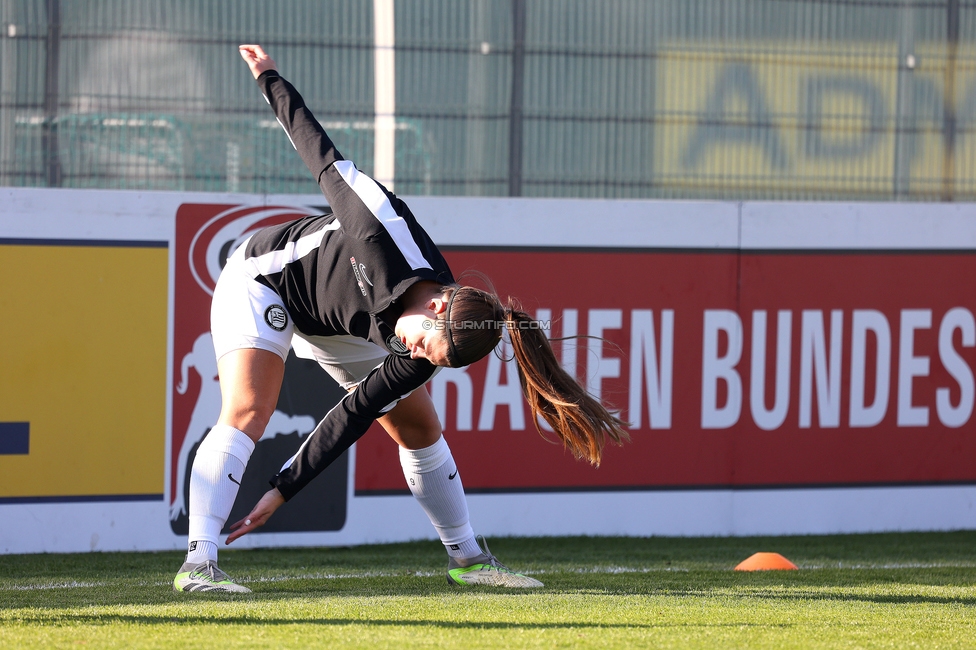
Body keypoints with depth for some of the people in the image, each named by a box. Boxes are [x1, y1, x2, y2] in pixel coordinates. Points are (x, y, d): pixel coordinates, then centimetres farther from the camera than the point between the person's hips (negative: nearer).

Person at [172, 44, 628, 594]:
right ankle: (198, 564, -32)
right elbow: (326, 160, -23)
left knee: (420, 425, 6)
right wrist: (271, 80, -12)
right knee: (248, 411, -26)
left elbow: (353, 417, -21)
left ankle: (468, 558, 23)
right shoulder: (388, 230, -39)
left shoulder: (420, 358, -24)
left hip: (337, 324, 5)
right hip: (264, 280, -5)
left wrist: (283, 492, -24)